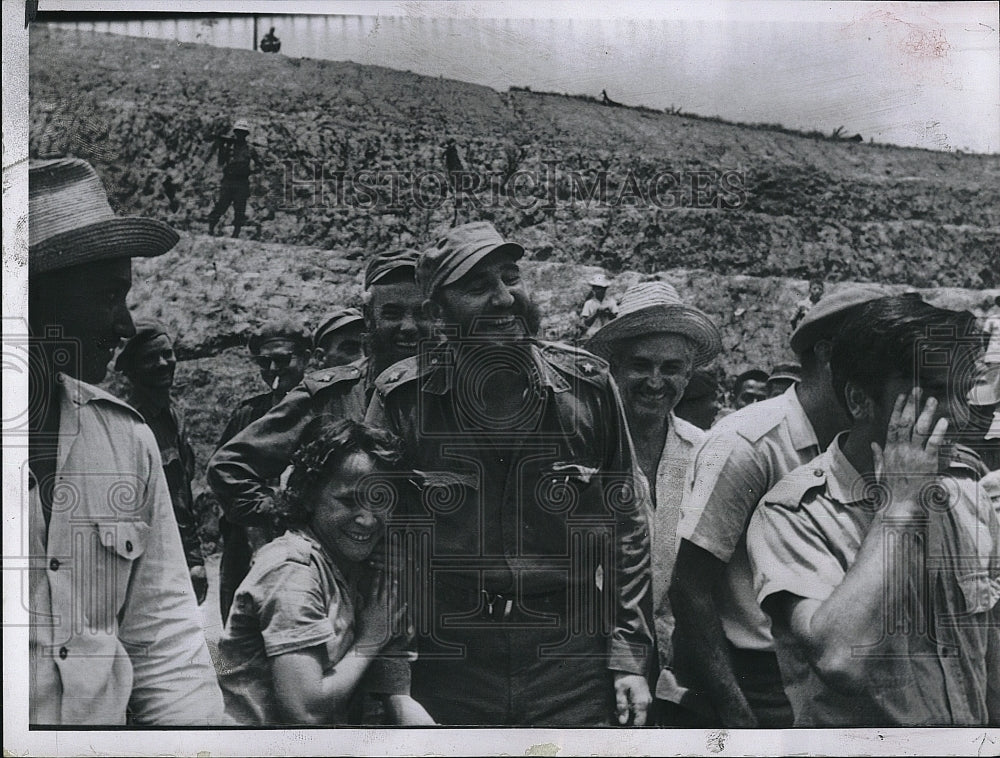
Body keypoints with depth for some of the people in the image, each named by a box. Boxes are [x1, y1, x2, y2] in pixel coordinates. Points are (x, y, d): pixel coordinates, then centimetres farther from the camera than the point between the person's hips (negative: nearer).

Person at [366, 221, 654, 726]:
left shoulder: (587, 385, -1)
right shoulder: (402, 396, -4)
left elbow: (627, 525, 5)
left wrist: (629, 656, 1)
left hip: (573, 675, 1)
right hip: (442, 678, 0)